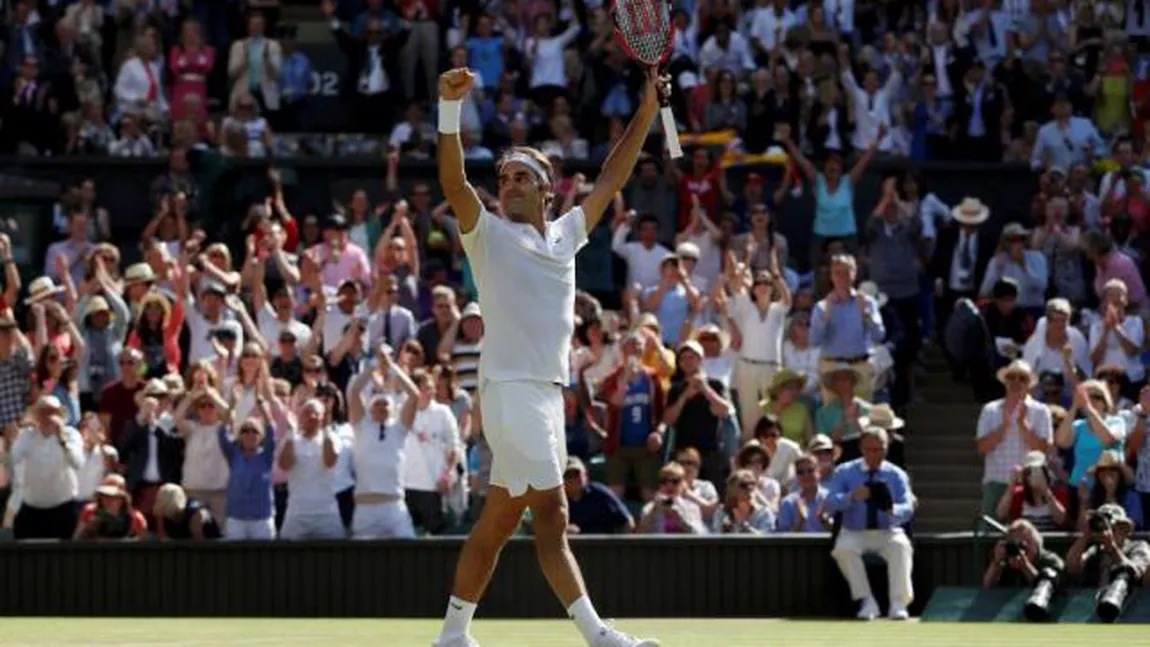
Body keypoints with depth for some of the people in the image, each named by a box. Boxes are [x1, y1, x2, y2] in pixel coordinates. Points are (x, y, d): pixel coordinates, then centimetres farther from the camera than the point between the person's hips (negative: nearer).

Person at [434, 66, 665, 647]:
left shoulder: (564, 236, 18)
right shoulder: (489, 234, 1)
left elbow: (611, 179, 24)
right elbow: (453, 183, -16)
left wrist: (647, 111, 19)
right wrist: (450, 107, -28)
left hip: (546, 392, 7)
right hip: (511, 388, -7)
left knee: (498, 522, 9)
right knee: (552, 517, -12)